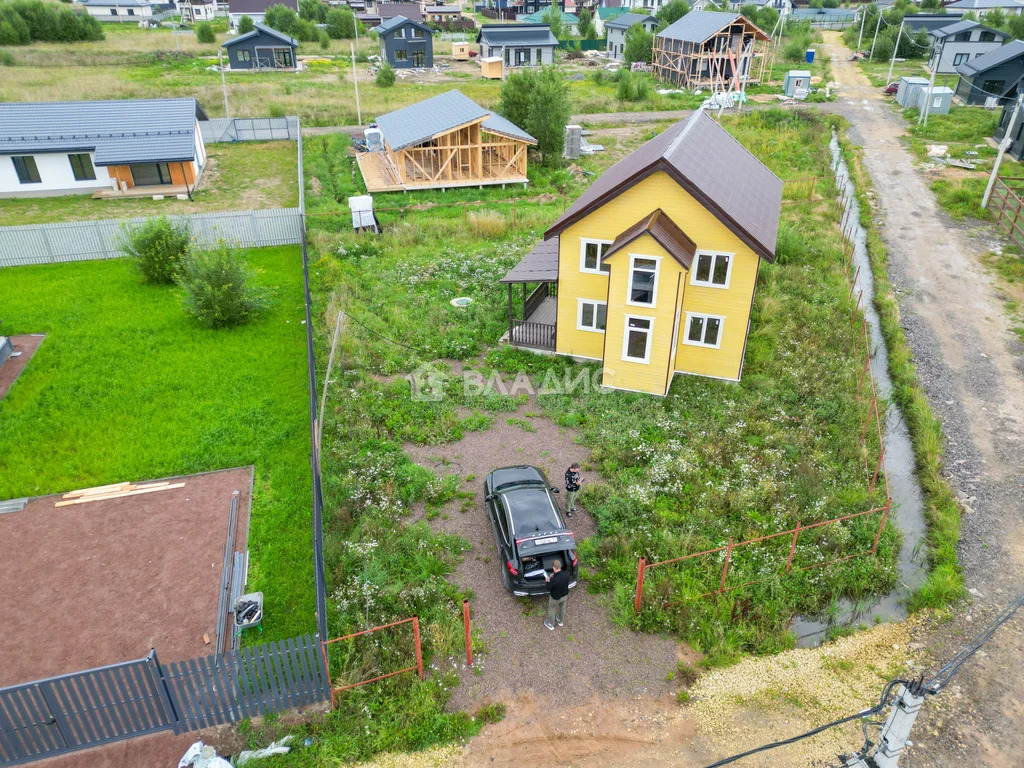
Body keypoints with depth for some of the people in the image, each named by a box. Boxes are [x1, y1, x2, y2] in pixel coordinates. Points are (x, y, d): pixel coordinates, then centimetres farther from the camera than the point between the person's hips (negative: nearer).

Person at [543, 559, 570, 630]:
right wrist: (554, 577, -2)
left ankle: (550, 624, 47)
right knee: (562, 608, 31)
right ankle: (560, 621, 56)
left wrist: (548, 581, -5)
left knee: (552, 610, 24)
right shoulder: (566, 575, -25)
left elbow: (548, 588, -21)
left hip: (555, 598, -4)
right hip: (564, 595, 5)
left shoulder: (554, 580, -40)